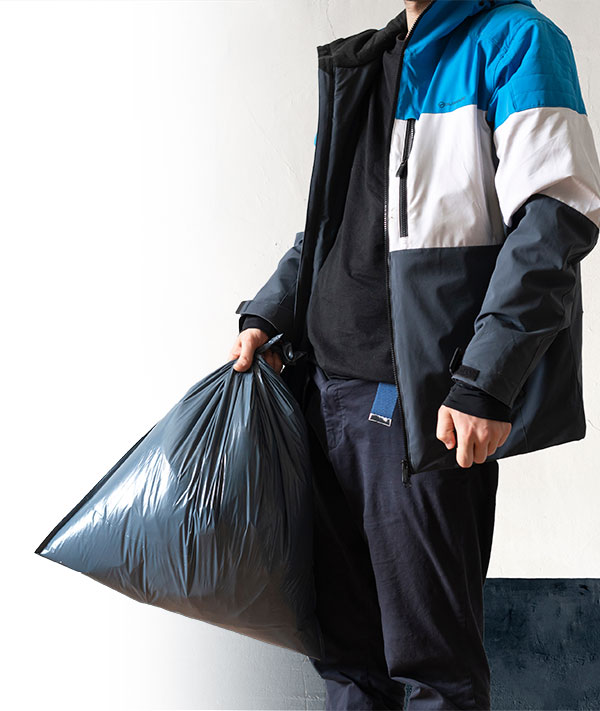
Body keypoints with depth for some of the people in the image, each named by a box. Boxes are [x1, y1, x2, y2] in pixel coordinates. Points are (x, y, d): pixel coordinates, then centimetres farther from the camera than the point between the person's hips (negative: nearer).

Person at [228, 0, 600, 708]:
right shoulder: (356, 67, 22)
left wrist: (485, 382, -21)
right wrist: (265, 317, 14)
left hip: (419, 404, -7)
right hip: (325, 391, 7)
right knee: (346, 652, 13)